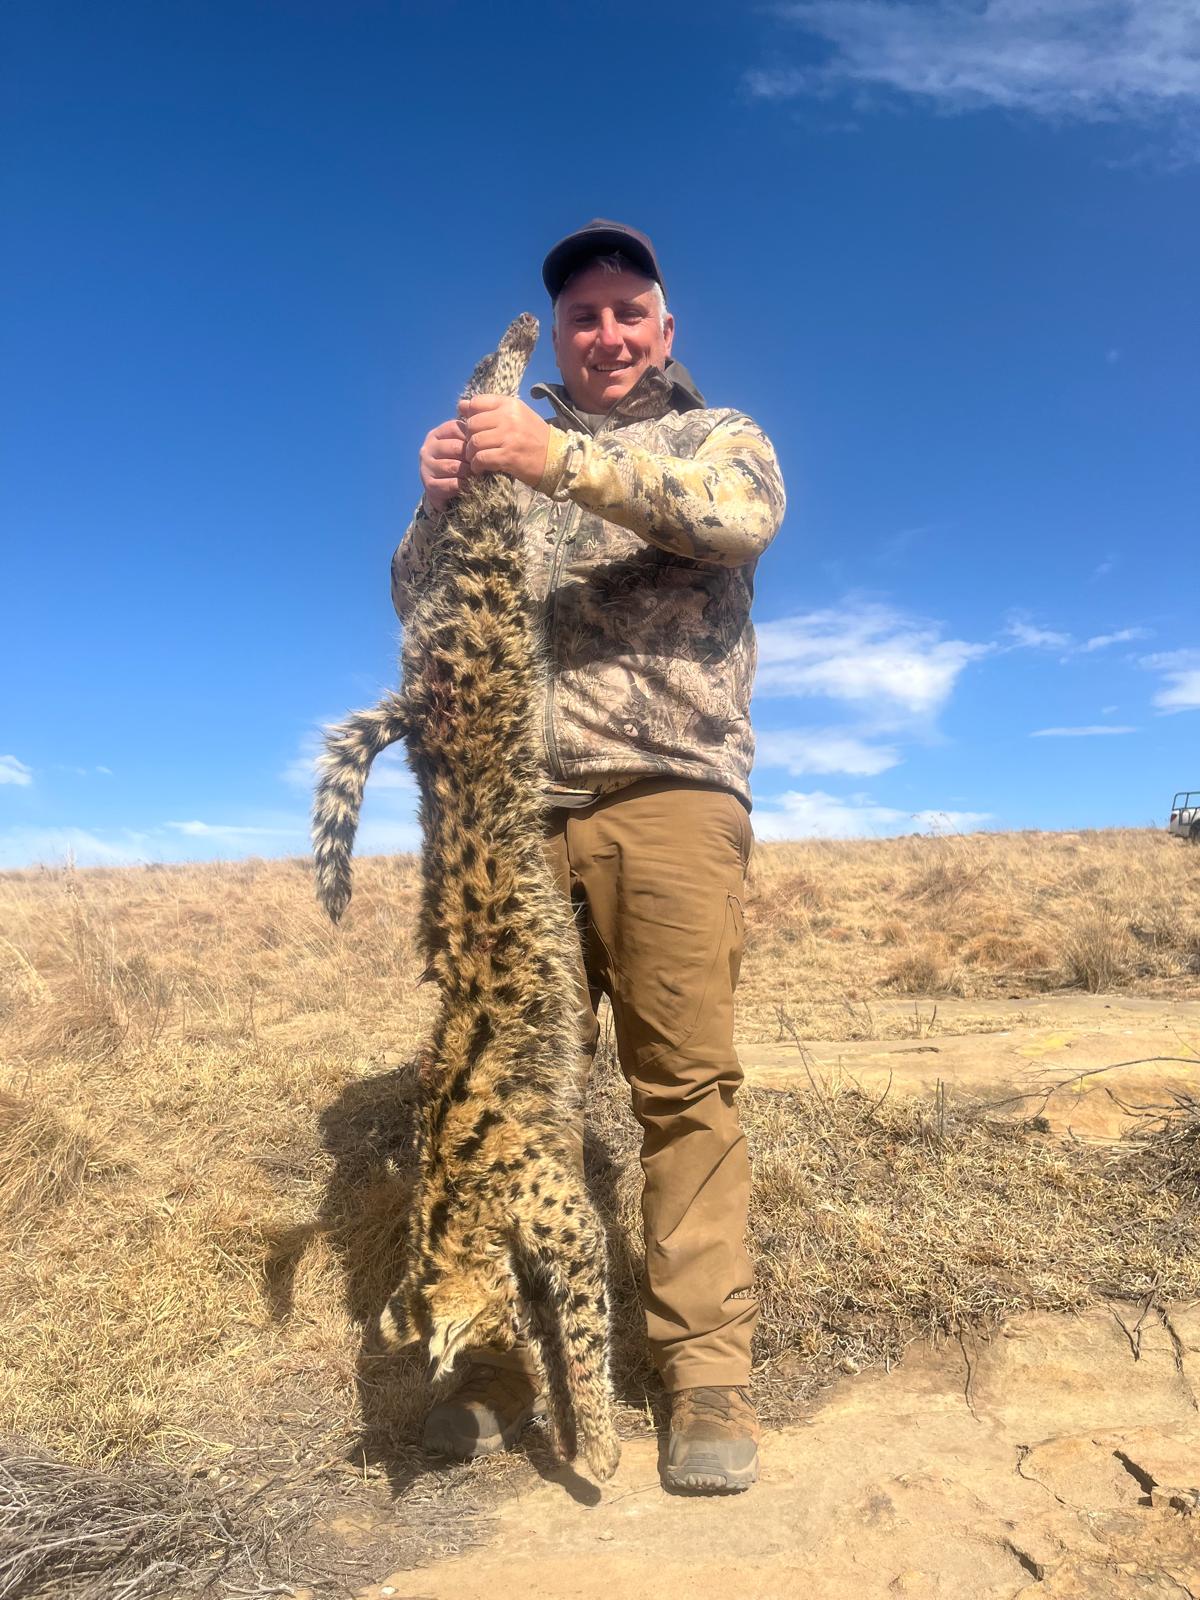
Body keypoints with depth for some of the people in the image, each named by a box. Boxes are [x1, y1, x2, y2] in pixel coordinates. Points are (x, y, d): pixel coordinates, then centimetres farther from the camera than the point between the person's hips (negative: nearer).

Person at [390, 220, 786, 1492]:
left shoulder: (716, 435, 18)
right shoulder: (515, 450, 24)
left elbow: (740, 514, -8)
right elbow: (422, 602, 15)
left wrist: (561, 460, -17)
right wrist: (439, 502, -7)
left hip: (669, 792, -2)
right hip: (521, 803, 3)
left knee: (684, 1084, -6)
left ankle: (708, 1373, 5)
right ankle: (507, 1360, 13)